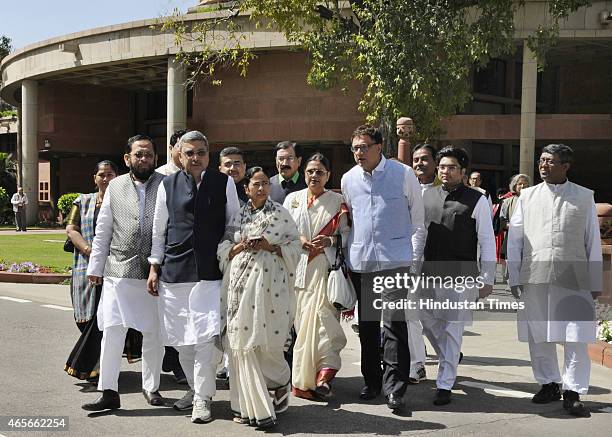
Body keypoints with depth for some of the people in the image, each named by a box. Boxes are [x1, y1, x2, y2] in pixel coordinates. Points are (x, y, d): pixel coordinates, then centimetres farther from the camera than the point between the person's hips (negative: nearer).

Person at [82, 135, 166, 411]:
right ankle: (109, 391, 5)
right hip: (119, 271, 1)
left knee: (154, 333, 9)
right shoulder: (115, 187, 8)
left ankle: (151, 387, 24)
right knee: (112, 330, -3)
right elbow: (103, 231, 10)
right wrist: (95, 267, 7)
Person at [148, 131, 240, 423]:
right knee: (181, 338, 9)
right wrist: (154, 267, 9)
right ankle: (197, 388, 29)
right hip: (174, 272, 2)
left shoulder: (224, 184, 3)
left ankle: (202, 398, 5)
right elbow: (159, 230, 12)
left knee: (207, 336, -10)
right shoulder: (167, 185, 7)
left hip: (211, 273, -2)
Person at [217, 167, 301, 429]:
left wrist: (271, 247, -10)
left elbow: (295, 246, 4)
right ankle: (250, 406, 5)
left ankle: (282, 383, 27)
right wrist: (241, 246, -7)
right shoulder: (238, 216, 13)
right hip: (241, 283, 3)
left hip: (269, 284, -2)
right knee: (242, 343, -2)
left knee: (268, 343, -4)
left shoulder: (280, 213, 6)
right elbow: (223, 250, 11)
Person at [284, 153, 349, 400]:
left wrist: (330, 240, -12)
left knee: (323, 316, -14)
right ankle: (302, 378, 8)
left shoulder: (338, 202, 9)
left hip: (326, 266, -2)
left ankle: (323, 376, -17)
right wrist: (298, 240, -6)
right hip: (298, 267, 2)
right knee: (301, 319, 0)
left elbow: (347, 234, 6)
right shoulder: (292, 199, 15)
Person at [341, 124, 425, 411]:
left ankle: (394, 387, -4)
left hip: (394, 259, -4)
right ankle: (372, 380, 24)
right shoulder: (349, 179, 7)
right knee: (367, 323, 12)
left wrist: (415, 255, 6)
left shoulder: (403, 174, -3)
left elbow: (417, 215, 5)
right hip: (360, 260, 4)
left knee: (394, 323, -10)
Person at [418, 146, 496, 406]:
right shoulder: (427, 196, 8)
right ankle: (450, 358, 41)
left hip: (461, 277, -4)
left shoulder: (476, 200, -4)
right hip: (430, 273, 5)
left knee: (452, 329, 1)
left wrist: (487, 279, -6)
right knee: (427, 320, 13)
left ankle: (445, 385, 11)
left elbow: (487, 241, -3)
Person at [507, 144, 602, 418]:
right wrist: (514, 278, 5)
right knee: (538, 336, 9)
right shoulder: (527, 196, 9)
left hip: (574, 280, -2)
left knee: (576, 339, -3)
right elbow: (514, 239, 10)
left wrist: (595, 283, 4)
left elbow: (593, 242, 6)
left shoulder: (584, 197, 5)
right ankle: (549, 384, 26)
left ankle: (573, 393, 8)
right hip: (534, 279, 2)